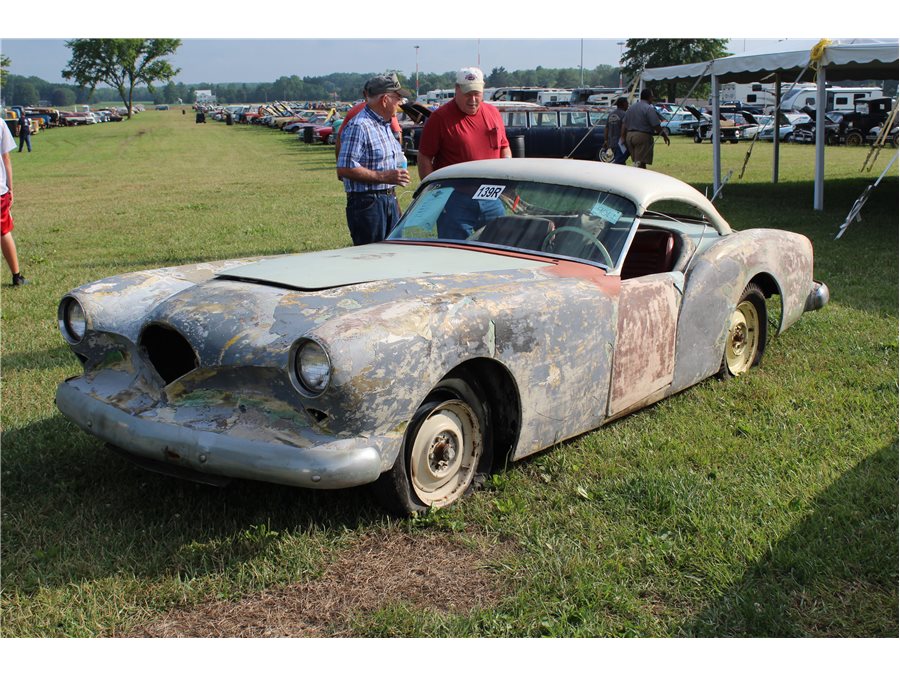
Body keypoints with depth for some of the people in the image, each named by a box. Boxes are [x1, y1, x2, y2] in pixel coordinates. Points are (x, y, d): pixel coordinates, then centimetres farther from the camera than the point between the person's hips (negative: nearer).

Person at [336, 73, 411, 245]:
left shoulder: (385, 125, 17)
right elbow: (345, 169, -22)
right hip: (367, 203, -9)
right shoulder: (358, 127, -15)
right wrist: (384, 177, -23)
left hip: (390, 200, 9)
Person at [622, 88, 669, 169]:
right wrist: (665, 135, 0)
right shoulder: (649, 109, -9)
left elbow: (624, 125, 16)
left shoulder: (631, 108, 16)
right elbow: (656, 126, -13)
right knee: (641, 162, -10)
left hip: (629, 135, 8)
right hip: (643, 136, -8)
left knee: (635, 162, 13)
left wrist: (623, 138, 20)